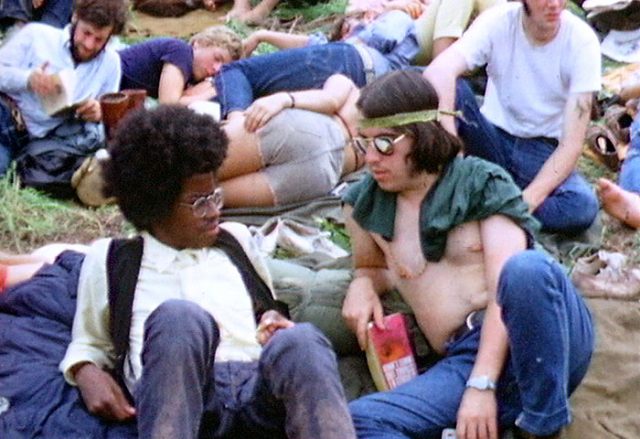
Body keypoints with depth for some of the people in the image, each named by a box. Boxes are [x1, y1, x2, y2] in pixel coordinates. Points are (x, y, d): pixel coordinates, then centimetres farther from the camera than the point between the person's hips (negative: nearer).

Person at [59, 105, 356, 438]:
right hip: (179, 396, -2)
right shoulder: (112, 260, 23)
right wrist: (87, 373, 4)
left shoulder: (237, 240, 32)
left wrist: (275, 324, 13)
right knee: (178, 317, -37)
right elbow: (89, 343, 29)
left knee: (300, 342, -35)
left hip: (259, 385, 3)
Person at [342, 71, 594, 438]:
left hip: (549, 337, -3)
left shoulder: (483, 183, 2)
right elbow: (374, 268, 35)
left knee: (526, 267, -38)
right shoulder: (365, 206, 14)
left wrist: (481, 384, -21)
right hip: (465, 360, 3)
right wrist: (362, 285, 9)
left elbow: (505, 287, -10)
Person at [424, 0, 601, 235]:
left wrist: (529, 198, -32)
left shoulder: (582, 41, -15)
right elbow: (439, 72, -32)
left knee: (583, 205, -33)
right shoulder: (498, 21, -14)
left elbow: (572, 143, -17)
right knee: (451, 86, -28)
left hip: (544, 152, 0)